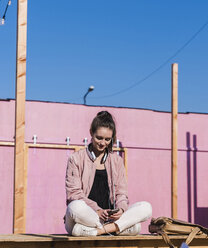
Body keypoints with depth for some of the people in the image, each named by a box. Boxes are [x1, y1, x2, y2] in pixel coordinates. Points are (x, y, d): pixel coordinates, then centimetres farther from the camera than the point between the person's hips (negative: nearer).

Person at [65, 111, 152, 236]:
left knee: (146, 208, -20)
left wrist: (120, 209, -11)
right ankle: (113, 228, -22)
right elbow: (74, 194, -4)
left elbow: (121, 193, 13)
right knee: (76, 207, -39)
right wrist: (97, 210, -19)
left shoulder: (117, 161, 18)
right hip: (86, 215, -4)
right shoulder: (76, 159, 6)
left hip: (110, 217, 4)